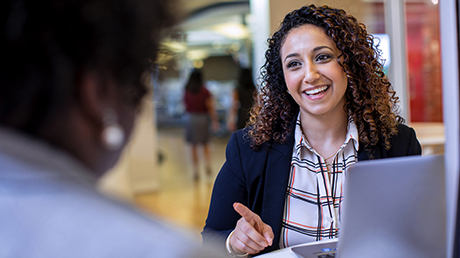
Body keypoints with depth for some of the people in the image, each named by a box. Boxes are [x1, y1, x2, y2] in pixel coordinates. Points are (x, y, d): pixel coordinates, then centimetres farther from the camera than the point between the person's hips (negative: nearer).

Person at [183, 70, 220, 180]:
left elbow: (186, 106, 8)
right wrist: (215, 121, -3)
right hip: (203, 118, -1)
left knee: (193, 146, 6)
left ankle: (195, 170, 6)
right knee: (205, 144, 14)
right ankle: (208, 165, 1)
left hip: (190, 118, 1)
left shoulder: (187, 92, 0)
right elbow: (210, 107, -7)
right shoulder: (204, 91, -6)